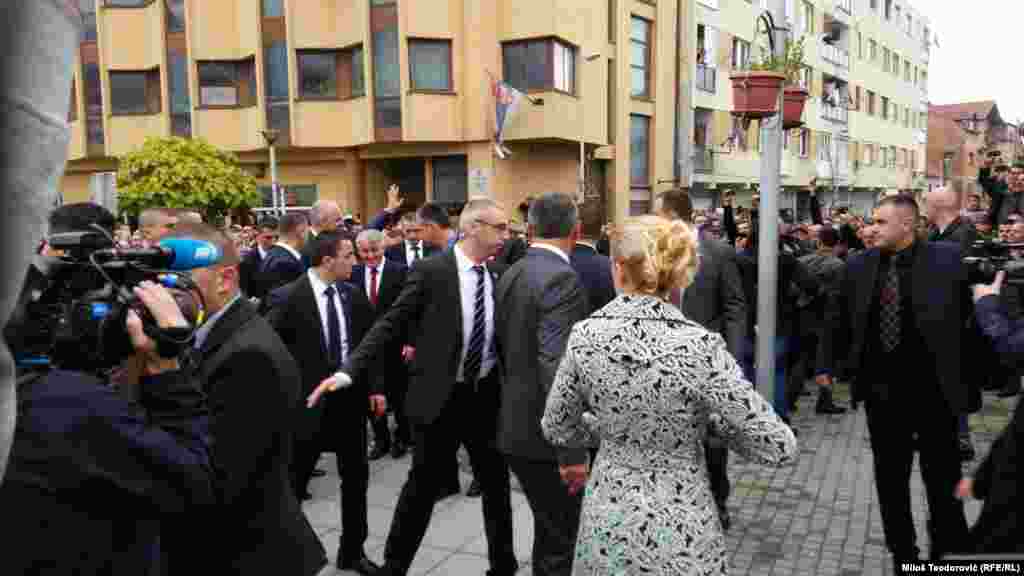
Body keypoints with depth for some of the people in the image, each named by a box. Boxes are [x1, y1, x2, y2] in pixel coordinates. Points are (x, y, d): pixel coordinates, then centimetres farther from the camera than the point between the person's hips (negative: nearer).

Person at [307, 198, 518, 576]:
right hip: (440, 398, -4)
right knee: (423, 487, 9)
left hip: (487, 396, 4)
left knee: (497, 485, 16)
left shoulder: (499, 276, 2)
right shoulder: (430, 270, -12)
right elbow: (391, 323, -13)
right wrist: (348, 370, -22)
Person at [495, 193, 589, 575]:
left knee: (549, 534, 23)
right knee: (561, 544, 6)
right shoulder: (562, 278, -19)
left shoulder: (511, 274, 8)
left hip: (518, 428, 9)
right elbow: (557, 368, -26)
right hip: (547, 436, -8)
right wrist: (572, 451, -24)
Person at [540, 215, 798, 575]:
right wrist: (715, 419, -1)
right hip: (680, 532, -2)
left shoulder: (584, 335, -12)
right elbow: (780, 448, -17)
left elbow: (557, 429, 1)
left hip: (606, 522, 2)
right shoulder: (699, 347, -22)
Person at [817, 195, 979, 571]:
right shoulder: (859, 266, 1)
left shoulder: (946, 259, -8)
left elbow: (969, 316, -2)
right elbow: (843, 321, 11)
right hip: (881, 389, 3)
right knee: (890, 477, 12)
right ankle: (902, 552, 30)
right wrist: (829, 364, 14)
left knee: (943, 478, 9)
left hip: (934, 390, -3)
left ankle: (949, 552, 29)